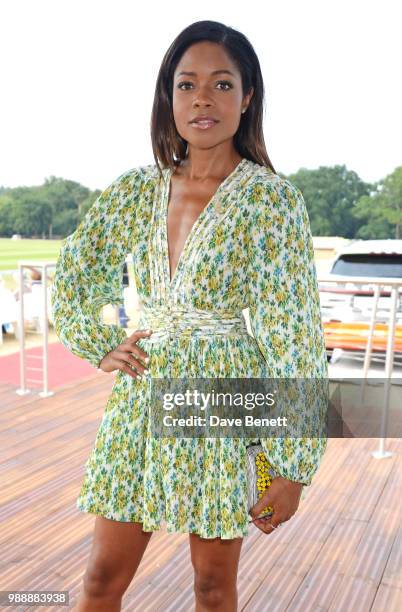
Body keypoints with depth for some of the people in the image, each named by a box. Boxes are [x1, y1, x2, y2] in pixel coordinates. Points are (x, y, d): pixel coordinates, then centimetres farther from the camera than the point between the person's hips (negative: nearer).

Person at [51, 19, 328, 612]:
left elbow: (297, 338, -13)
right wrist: (100, 345, 4)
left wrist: (293, 468, -13)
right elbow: (72, 277, 16)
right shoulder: (136, 189, 1)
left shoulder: (272, 198, -12)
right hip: (143, 398, 4)